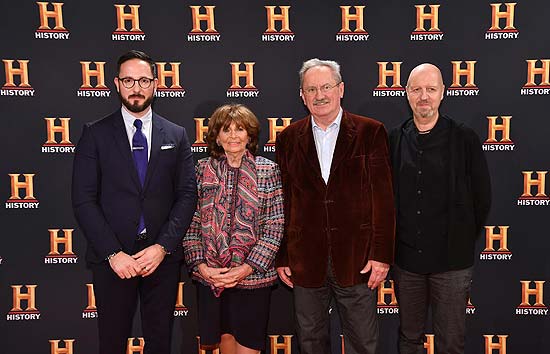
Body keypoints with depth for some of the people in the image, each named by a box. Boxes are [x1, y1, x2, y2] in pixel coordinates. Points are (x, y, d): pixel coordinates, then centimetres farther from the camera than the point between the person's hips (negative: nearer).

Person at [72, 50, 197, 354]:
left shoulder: (176, 135, 6)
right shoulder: (95, 134, 0)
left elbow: (187, 194, 1)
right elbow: (83, 200, -5)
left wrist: (163, 246, -10)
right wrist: (113, 253, -13)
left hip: (163, 257, 2)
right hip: (112, 259, -1)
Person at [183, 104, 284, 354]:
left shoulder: (267, 170, -1)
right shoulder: (202, 170, 4)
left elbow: (275, 227, -5)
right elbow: (191, 223, 3)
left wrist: (247, 268, -12)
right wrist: (200, 265, -8)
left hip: (253, 276, -2)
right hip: (209, 276, 2)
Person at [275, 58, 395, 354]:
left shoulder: (370, 132, -1)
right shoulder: (288, 139, 6)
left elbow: (383, 198, -4)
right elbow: (282, 202, 6)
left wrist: (381, 254, -8)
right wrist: (281, 257, 5)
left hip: (356, 259, -2)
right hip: (305, 261, 2)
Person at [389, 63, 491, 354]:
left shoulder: (464, 139, -4)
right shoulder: (393, 141, 3)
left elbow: (482, 198, 2)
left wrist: (462, 241, 4)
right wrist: (392, 245, 6)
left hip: (452, 261, -2)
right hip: (406, 259, 2)